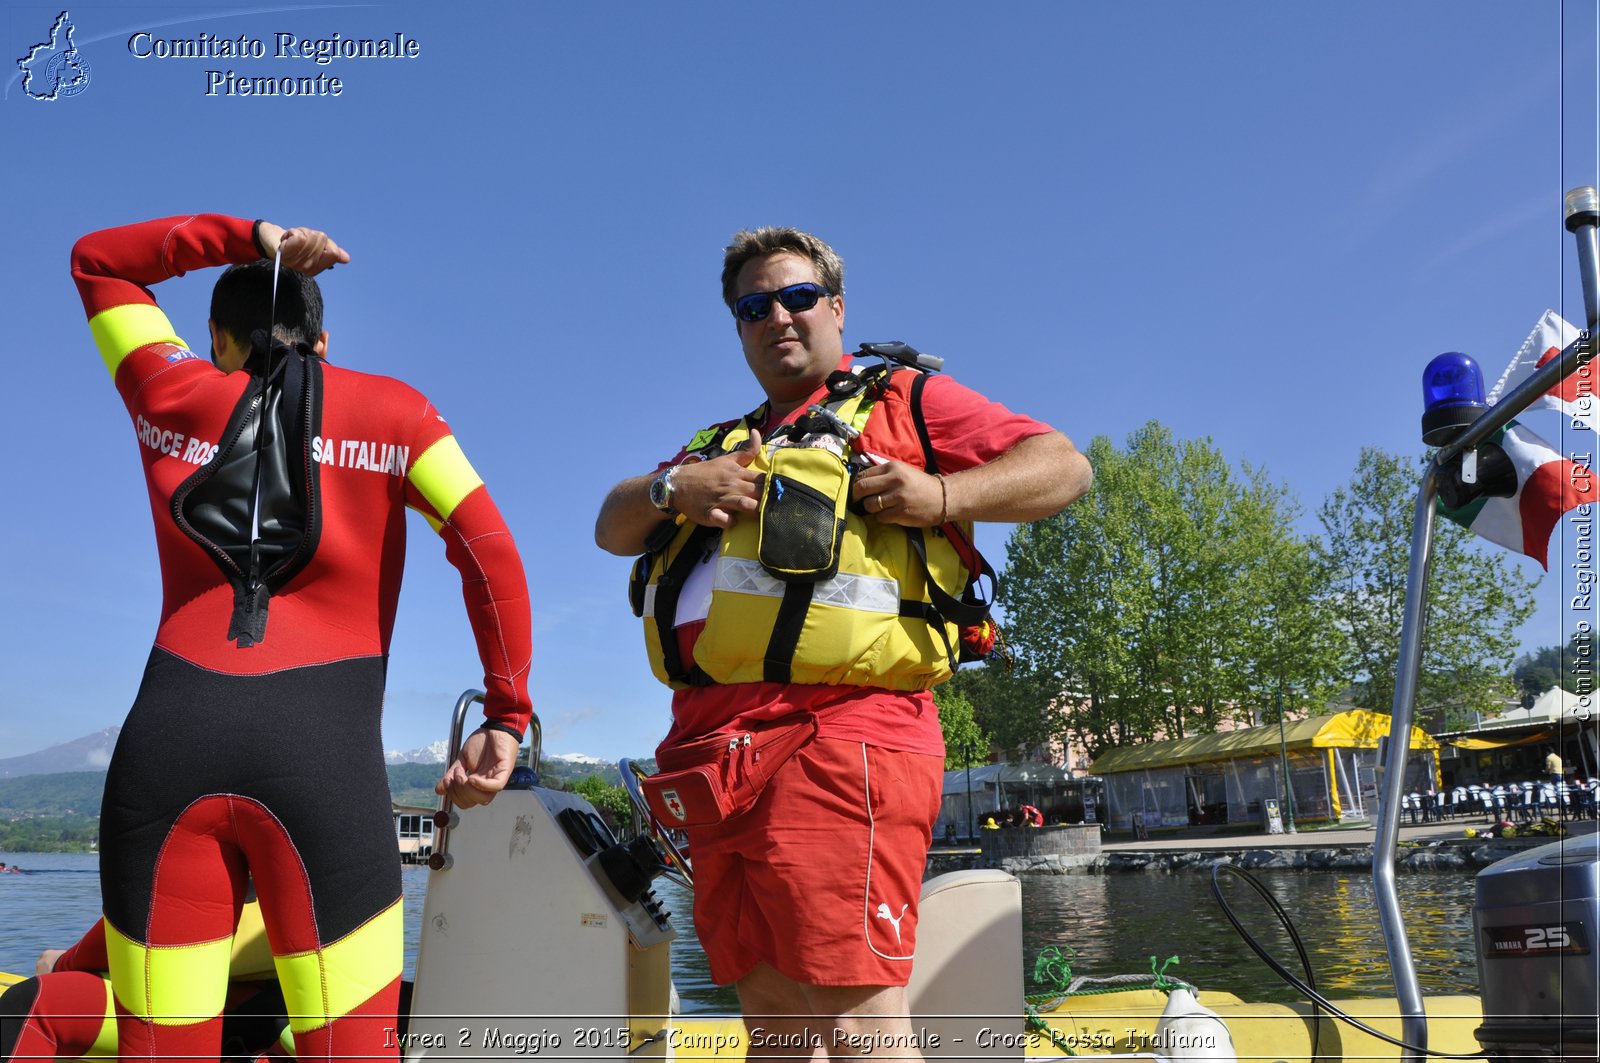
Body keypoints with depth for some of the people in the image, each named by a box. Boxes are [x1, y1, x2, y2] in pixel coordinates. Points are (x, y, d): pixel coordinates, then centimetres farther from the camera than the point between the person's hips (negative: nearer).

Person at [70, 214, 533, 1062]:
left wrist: (250, 238, 23)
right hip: (325, 751, -2)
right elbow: (488, 549, -2)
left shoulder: (172, 394, 16)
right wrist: (506, 715, 2)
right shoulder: (392, 410, 11)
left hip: (164, 740, 2)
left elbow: (96, 259, 33)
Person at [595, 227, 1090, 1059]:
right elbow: (611, 528, 24)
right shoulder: (721, 446, 30)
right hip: (713, 750, 7)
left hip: (835, 738, -6)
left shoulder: (903, 402, 13)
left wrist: (944, 496, -12)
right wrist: (674, 486, 1)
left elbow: (1062, 465, 6)